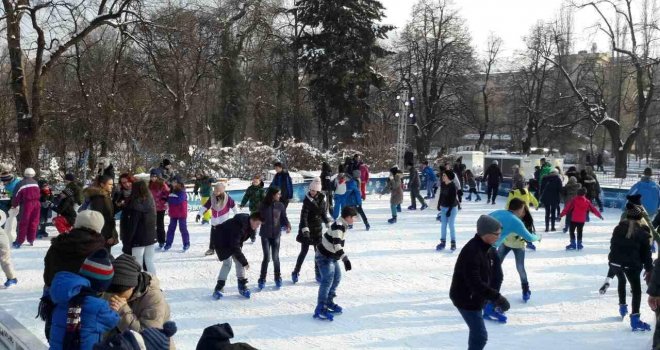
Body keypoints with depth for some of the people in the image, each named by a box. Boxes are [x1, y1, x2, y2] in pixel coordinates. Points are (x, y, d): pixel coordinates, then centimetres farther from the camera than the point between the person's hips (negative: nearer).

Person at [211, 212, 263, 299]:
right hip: (221, 240, -8)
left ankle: (242, 285, 6)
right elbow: (235, 246, -37)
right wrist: (244, 262, -33)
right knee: (227, 263, -17)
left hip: (233, 240, 8)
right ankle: (219, 288, -8)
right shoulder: (239, 226, -39)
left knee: (239, 261, -2)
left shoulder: (250, 225, -13)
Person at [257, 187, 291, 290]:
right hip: (265, 234, -2)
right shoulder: (264, 205, -8)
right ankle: (262, 279, 8)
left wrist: (288, 226, -12)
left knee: (275, 257, 6)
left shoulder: (280, 205, -2)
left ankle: (278, 278, 24)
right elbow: (259, 218, 3)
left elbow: (284, 218, 3)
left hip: (276, 234, 2)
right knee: (267, 257, -6)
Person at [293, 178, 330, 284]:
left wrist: (328, 224, 13)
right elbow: (304, 215, -22)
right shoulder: (307, 200, -14)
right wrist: (305, 229, -31)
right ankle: (296, 272, 11)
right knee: (304, 251, -1)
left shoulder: (321, 200, 2)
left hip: (317, 229, 5)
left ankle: (318, 273, 17)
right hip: (307, 228, -5)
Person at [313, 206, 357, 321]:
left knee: (337, 277, 17)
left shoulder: (342, 225, 7)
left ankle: (329, 302, 31)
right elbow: (337, 245, -33)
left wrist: (343, 258, 29)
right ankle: (320, 309, -17)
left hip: (332, 256, 10)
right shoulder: (338, 226, -24)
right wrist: (345, 259, -38)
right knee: (328, 280, -15)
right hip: (325, 256, -10)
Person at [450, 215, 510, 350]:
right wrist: (497, 297, -32)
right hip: (466, 298, -10)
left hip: (473, 297, 10)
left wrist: (494, 296, 17)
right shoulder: (472, 252, -29)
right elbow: (475, 283, -33)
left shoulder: (483, 247, 3)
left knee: (476, 330, 24)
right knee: (480, 335, -6)